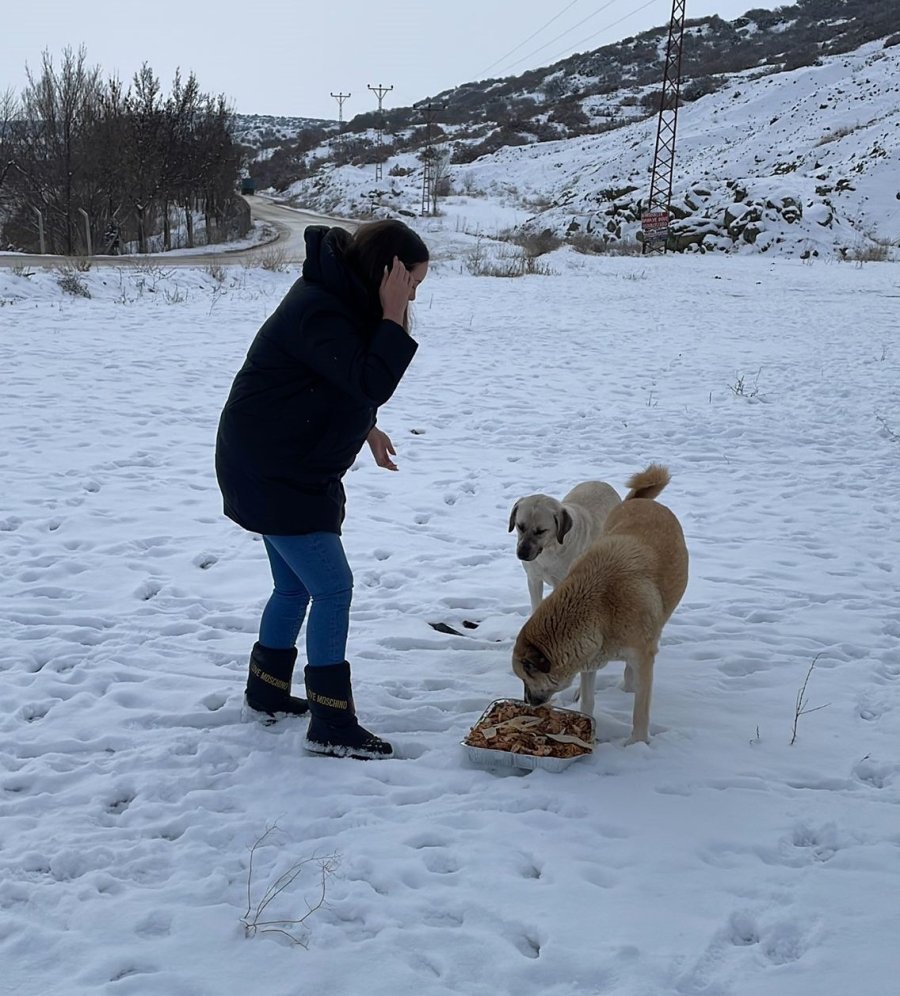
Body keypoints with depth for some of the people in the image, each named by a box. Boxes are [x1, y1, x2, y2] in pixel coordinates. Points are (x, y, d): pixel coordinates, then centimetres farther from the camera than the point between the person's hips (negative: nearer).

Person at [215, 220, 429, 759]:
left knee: (296, 586, 20)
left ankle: (268, 689, 38)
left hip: (290, 471, 10)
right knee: (333, 588, -8)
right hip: (272, 476, -10)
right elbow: (371, 383, -31)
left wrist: (367, 429, 13)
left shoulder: (339, 299, 7)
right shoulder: (318, 312, -25)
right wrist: (394, 318, -28)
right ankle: (332, 725, 0)